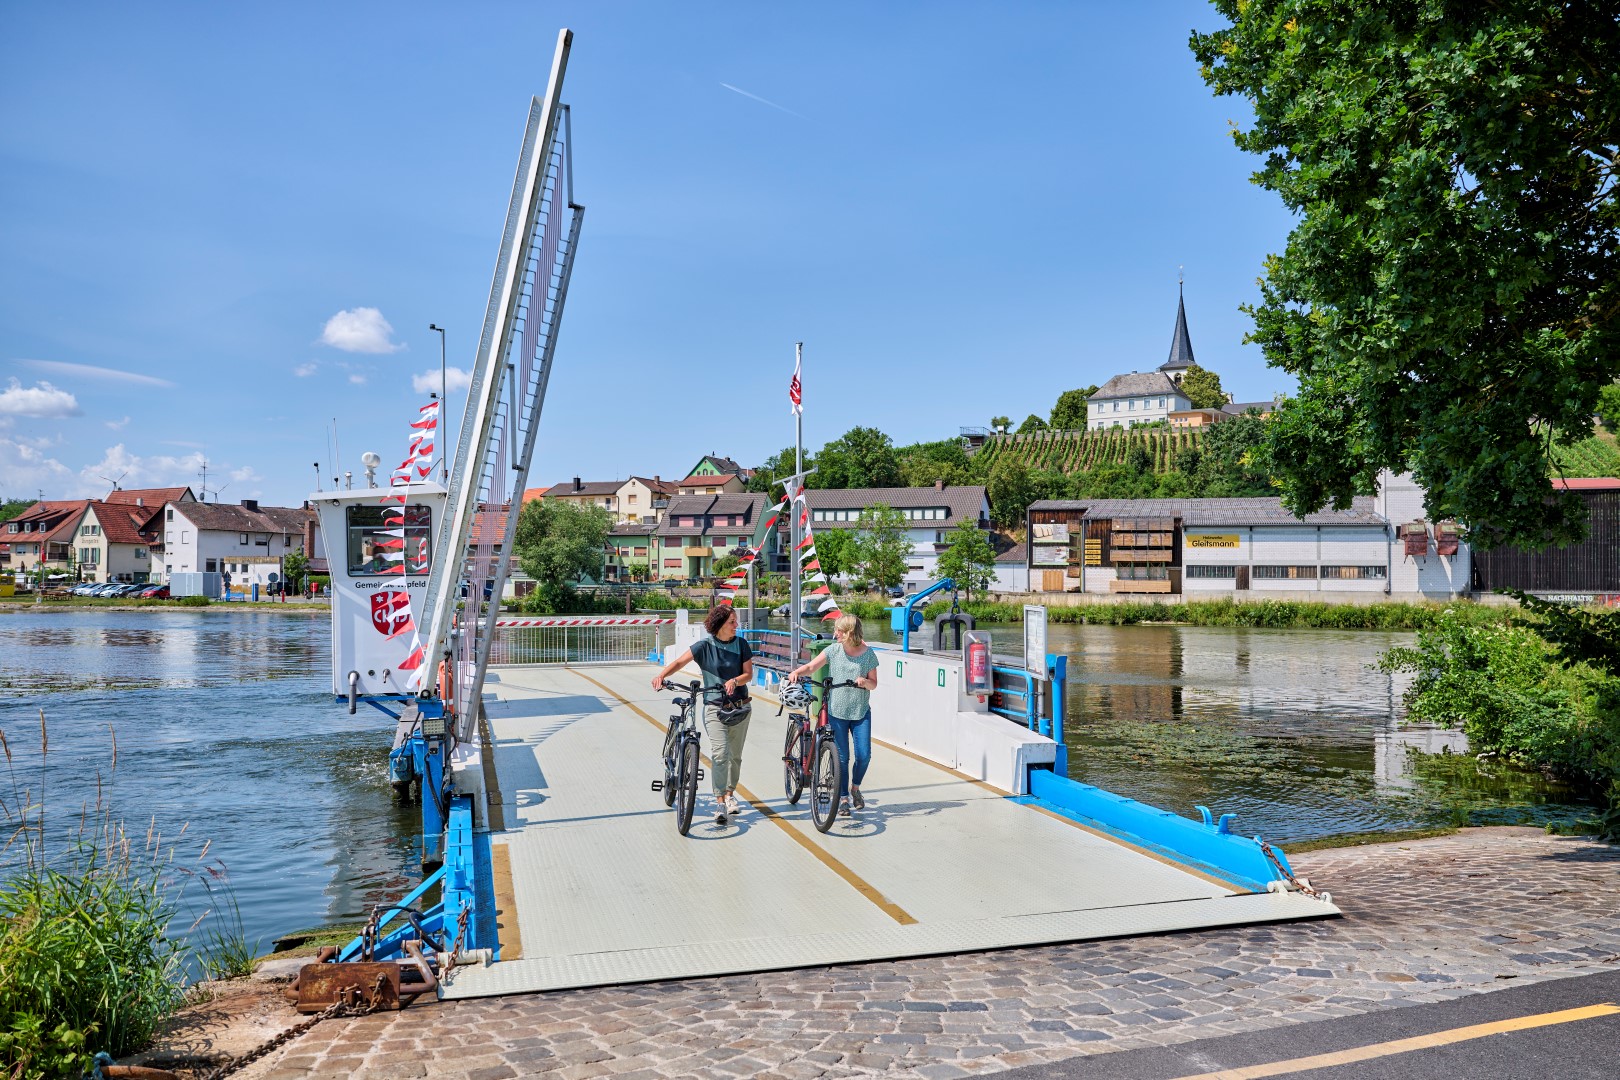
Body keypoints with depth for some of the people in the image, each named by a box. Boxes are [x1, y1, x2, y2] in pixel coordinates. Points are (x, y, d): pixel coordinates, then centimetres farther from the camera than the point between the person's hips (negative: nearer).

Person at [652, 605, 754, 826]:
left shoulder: (741, 644, 1)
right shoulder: (705, 646, -6)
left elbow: (748, 673, -2)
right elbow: (679, 662, -12)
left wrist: (734, 681, -23)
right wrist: (661, 675, -30)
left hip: (740, 706, 3)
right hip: (715, 708, -3)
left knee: (735, 755, 12)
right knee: (720, 754, -17)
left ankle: (730, 794, 31)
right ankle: (720, 802, -14)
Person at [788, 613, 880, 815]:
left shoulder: (868, 654, -2)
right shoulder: (833, 650, -1)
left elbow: (874, 684, 3)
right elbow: (811, 667, -3)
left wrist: (865, 682, -19)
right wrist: (797, 671, -23)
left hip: (861, 713, 0)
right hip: (836, 712, 0)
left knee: (864, 755, -5)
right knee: (842, 758, 3)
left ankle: (855, 788, 23)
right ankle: (844, 798, 16)